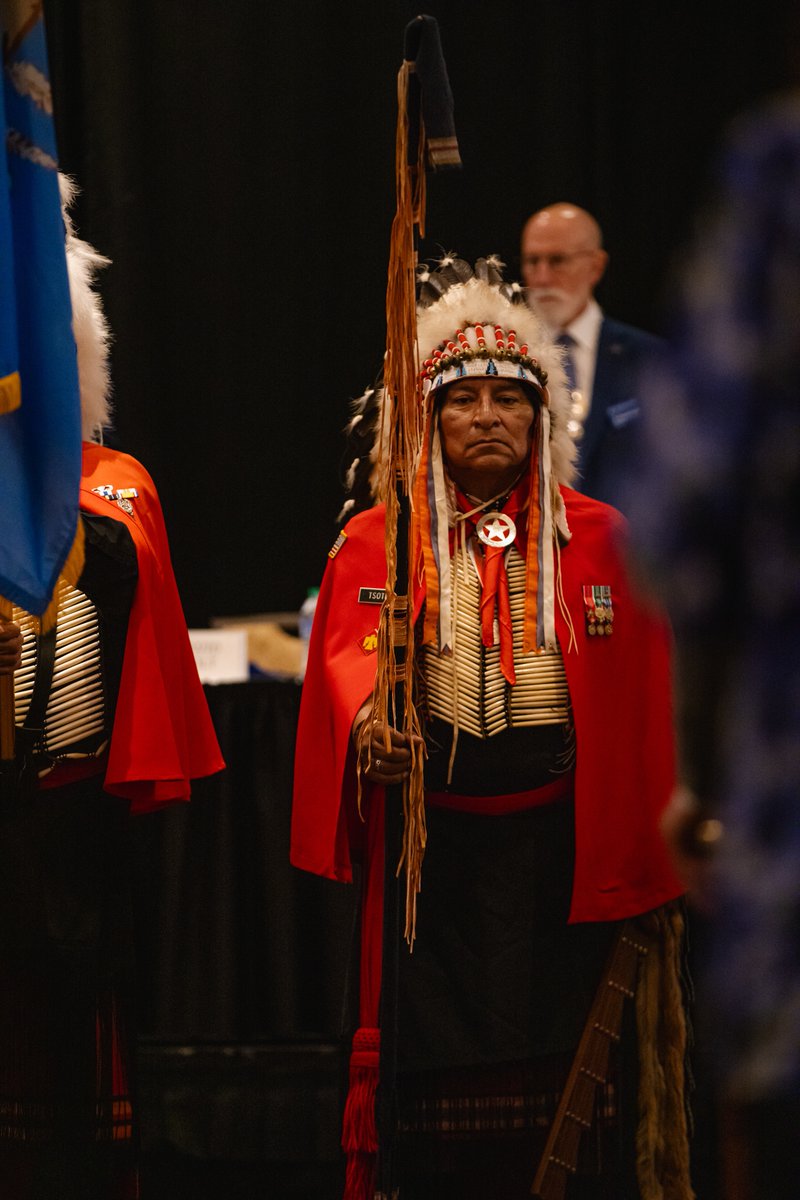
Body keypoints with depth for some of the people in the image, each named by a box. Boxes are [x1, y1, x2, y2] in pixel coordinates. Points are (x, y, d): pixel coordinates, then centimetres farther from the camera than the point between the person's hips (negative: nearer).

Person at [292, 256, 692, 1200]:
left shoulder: (600, 541, 8)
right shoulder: (374, 545, 8)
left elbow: (646, 701, 6)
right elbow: (349, 652, -9)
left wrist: (650, 860, 0)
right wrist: (368, 717, -32)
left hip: (567, 839, 0)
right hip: (431, 836, 0)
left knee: (568, 1063, -3)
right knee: (439, 1059, -1)